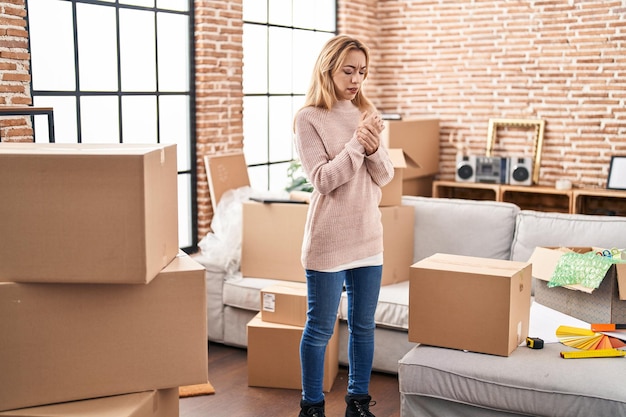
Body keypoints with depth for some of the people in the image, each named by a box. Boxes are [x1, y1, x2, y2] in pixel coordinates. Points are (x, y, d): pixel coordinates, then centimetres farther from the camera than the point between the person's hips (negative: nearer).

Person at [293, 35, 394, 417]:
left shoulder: (367, 113, 7)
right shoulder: (309, 119, -8)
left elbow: (385, 176, 3)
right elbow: (323, 180, -15)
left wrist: (374, 148, -15)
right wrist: (356, 143, -22)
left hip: (368, 237, 5)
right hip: (328, 241, -5)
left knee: (363, 326, 14)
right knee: (320, 329, 6)